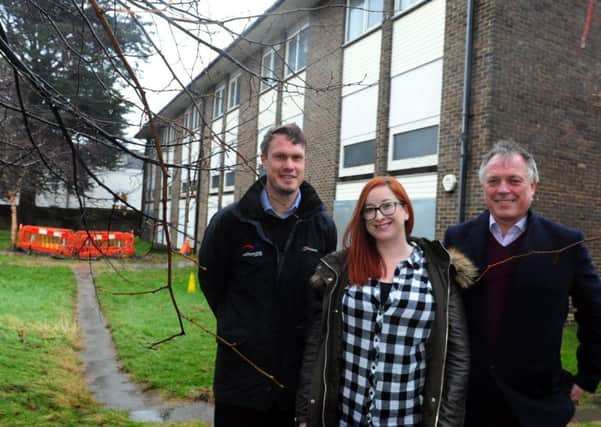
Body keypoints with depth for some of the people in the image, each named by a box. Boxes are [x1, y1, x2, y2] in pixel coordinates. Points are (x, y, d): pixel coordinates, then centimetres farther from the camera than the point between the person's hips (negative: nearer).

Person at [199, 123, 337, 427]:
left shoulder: (323, 226, -4)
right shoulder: (230, 221, -9)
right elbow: (210, 282, 3)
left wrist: (304, 331, 5)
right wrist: (240, 327, 8)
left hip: (300, 373, 2)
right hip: (241, 371, -1)